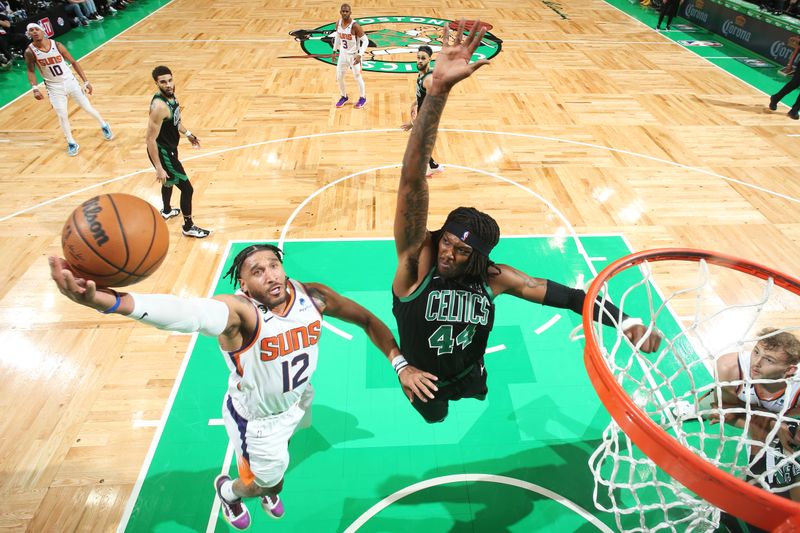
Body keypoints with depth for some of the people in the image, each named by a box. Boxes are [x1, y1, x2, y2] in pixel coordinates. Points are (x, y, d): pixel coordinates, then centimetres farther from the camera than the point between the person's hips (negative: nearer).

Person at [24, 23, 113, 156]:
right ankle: (71, 143, 15)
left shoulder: (57, 45, -11)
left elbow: (73, 62, -3)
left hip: (70, 81, 1)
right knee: (62, 116, -2)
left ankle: (104, 126, 34)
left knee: (87, 108, 8)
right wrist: (35, 88, -20)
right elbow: (31, 71, -4)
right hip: (54, 87, 0)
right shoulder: (30, 52, -13)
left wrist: (86, 81, -5)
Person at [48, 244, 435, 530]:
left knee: (278, 462, 32)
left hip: (298, 400, 5)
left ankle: (270, 489, 69)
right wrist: (106, 301, -76)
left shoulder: (312, 296, -21)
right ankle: (229, 491, 55)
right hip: (256, 418, -5)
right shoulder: (239, 311, -37)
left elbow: (366, 319, -9)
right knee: (264, 481, 19)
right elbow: (191, 313, -58)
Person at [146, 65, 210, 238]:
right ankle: (189, 227, 14)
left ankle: (166, 210, 57)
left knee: (170, 181, 32)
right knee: (187, 188, -2)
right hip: (162, 152, -10)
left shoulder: (171, 96, -3)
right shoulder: (159, 106, -31)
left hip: (170, 148, 10)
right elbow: (151, 139, -29)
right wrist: (158, 168, -30)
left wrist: (188, 134, 28)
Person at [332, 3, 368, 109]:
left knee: (357, 77, 7)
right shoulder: (338, 23, -5)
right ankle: (344, 97, 32)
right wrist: (335, 50, 15)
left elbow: (365, 41, -21)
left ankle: (362, 98, 29)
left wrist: (360, 55, -31)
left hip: (354, 55, -6)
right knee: (339, 77, 10)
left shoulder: (355, 26, -24)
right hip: (343, 54, 6)